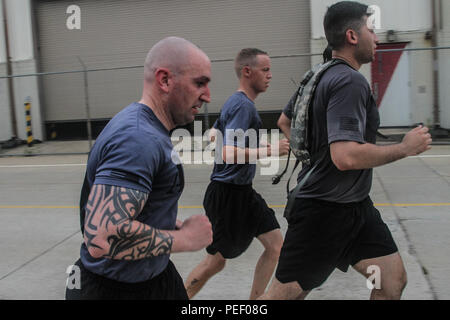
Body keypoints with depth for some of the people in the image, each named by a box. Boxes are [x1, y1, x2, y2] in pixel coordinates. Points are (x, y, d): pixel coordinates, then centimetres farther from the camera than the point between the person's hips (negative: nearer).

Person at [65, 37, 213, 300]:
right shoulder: (138, 138, -27)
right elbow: (102, 238, -35)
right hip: (116, 289, -9)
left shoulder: (150, 129, 6)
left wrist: (177, 226, 2)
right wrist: (184, 238, -22)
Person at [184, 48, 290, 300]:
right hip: (229, 194, -10)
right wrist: (269, 151, -26)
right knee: (216, 261, 4)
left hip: (243, 192, 10)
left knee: (275, 245, 10)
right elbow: (229, 153, -31)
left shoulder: (235, 102, 12)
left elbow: (213, 135, 23)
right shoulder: (244, 105, -19)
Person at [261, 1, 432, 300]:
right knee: (285, 293, 4)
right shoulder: (350, 81, -20)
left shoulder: (322, 75, 9)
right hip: (324, 212, -10)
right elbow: (346, 156, -32)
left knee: (394, 281, 9)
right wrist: (405, 147, -18)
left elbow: (285, 121, 22)